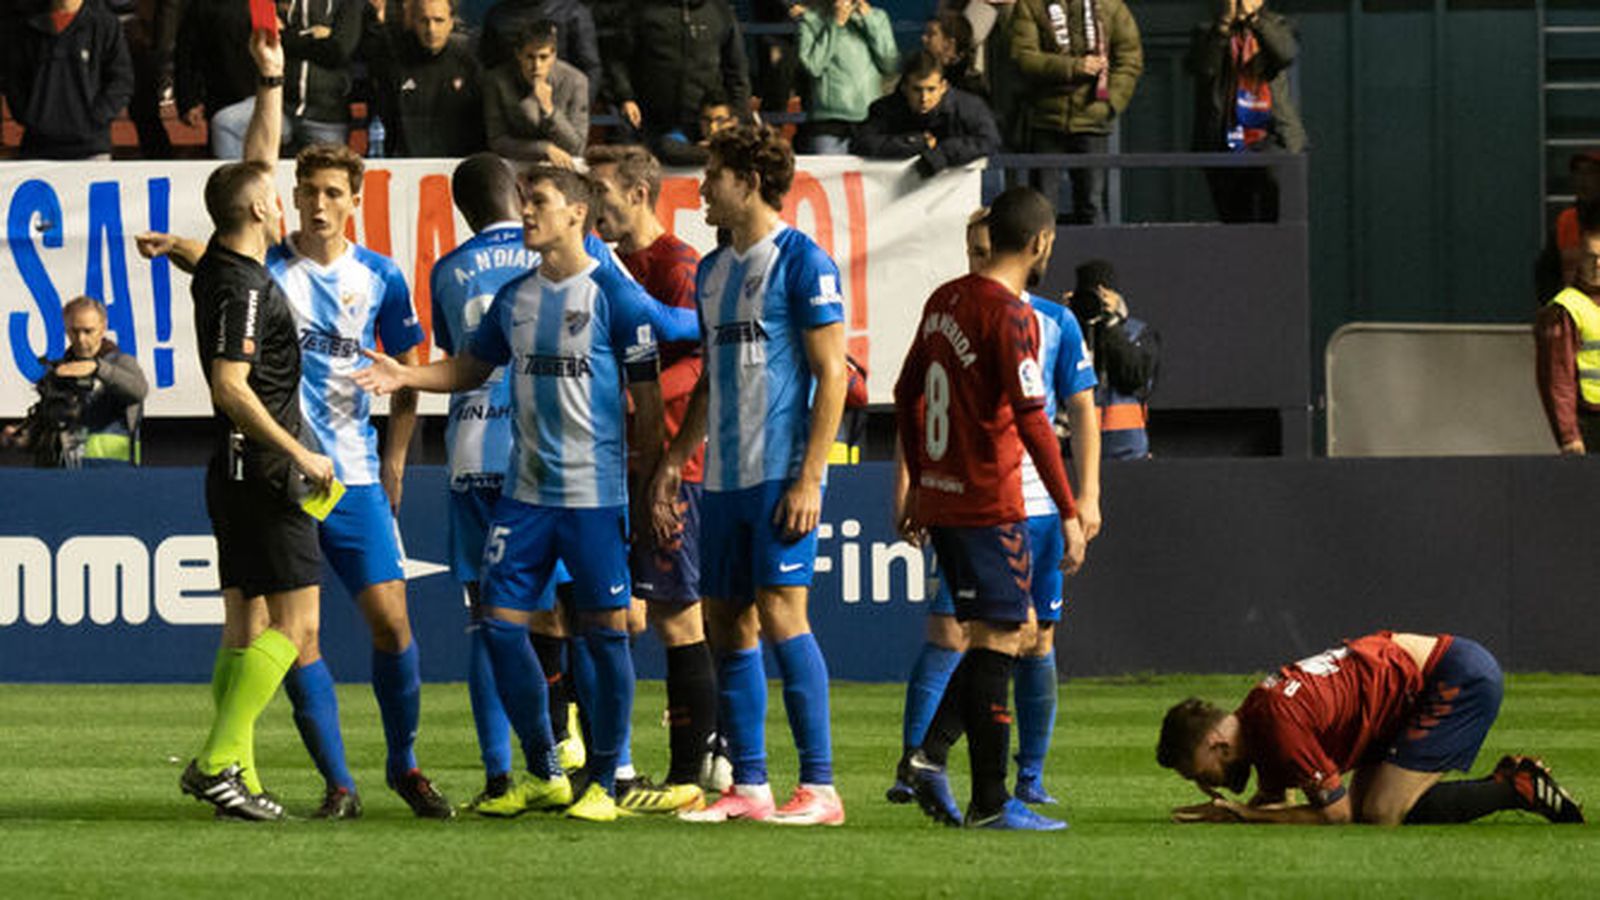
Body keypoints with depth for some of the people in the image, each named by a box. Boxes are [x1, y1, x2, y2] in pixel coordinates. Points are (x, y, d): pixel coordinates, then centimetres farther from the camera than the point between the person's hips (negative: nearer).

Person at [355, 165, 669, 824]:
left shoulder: (614, 295, -6)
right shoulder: (515, 298, 11)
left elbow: (647, 396, -4)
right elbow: (473, 367, 24)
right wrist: (407, 376, 7)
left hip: (596, 493, -6)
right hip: (525, 492, 6)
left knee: (603, 629, -2)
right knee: (502, 622, 2)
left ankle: (603, 783, 7)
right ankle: (543, 774, 15)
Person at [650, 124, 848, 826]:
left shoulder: (803, 262, -8)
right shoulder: (712, 270, 16)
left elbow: (832, 374, -11)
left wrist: (808, 477, -17)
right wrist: (673, 461, 17)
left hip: (781, 473, -8)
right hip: (723, 477, 8)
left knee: (779, 612, -12)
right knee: (727, 624, 6)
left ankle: (819, 787, -9)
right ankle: (747, 788, 11)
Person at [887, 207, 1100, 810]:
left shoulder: (1056, 324, 5)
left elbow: (1082, 412, 8)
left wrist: (1087, 495, 0)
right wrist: (906, 488, -1)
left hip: (1037, 506, 1)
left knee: (1036, 641, 4)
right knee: (947, 631, -10)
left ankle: (1031, 777, 12)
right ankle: (912, 767, -11)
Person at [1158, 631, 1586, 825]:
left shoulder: (1282, 725, -24)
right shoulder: (1254, 715, 4)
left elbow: (1336, 814, -16)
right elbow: (1274, 800, 18)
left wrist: (1241, 815, -12)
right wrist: (1221, 812, -3)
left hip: (1460, 680, -10)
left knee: (1382, 815, -17)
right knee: (1366, 804, 6)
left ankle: (1519, 790, -7)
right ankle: (1511, 780, 12)